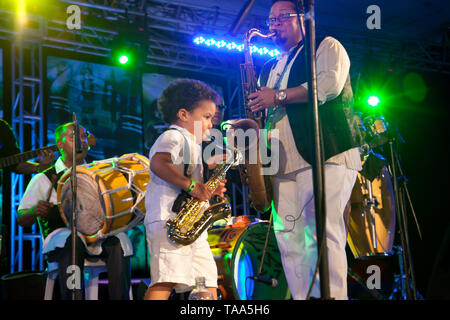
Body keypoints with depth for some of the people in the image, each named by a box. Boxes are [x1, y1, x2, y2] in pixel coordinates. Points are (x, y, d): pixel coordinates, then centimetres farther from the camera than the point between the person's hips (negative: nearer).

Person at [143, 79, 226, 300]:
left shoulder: (193, 146, 29)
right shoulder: (173, 137, -2)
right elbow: (158, 163, -23)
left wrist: (209, 190, 12)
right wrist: (190, 184, -22)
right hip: (168, 221, -10)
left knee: (208, 282, 7)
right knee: (166, 280, -20)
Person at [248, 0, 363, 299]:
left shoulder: (325, 47, 8)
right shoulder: (269, 70, 28)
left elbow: (329, 84, -11)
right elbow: (267, 112, 31)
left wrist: (279, 96, -9)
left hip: (326, 155, -7)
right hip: (284, 163, 7)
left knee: (324, 233, -17)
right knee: (289, 240, 0)